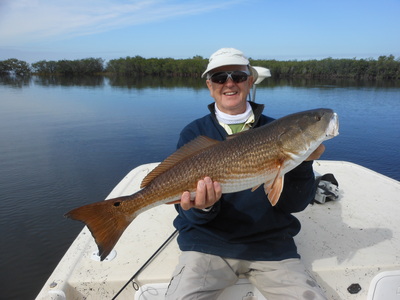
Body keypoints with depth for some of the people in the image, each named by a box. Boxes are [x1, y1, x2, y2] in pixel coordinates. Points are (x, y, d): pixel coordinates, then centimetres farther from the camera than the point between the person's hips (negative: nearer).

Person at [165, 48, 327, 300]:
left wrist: (303, 163, -19)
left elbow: (294, 204, -2)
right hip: (208, 243, -1)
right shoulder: (193, 134, -2)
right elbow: (187, 206, -6)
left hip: (271, 244, 2)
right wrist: (203, 207, -28)